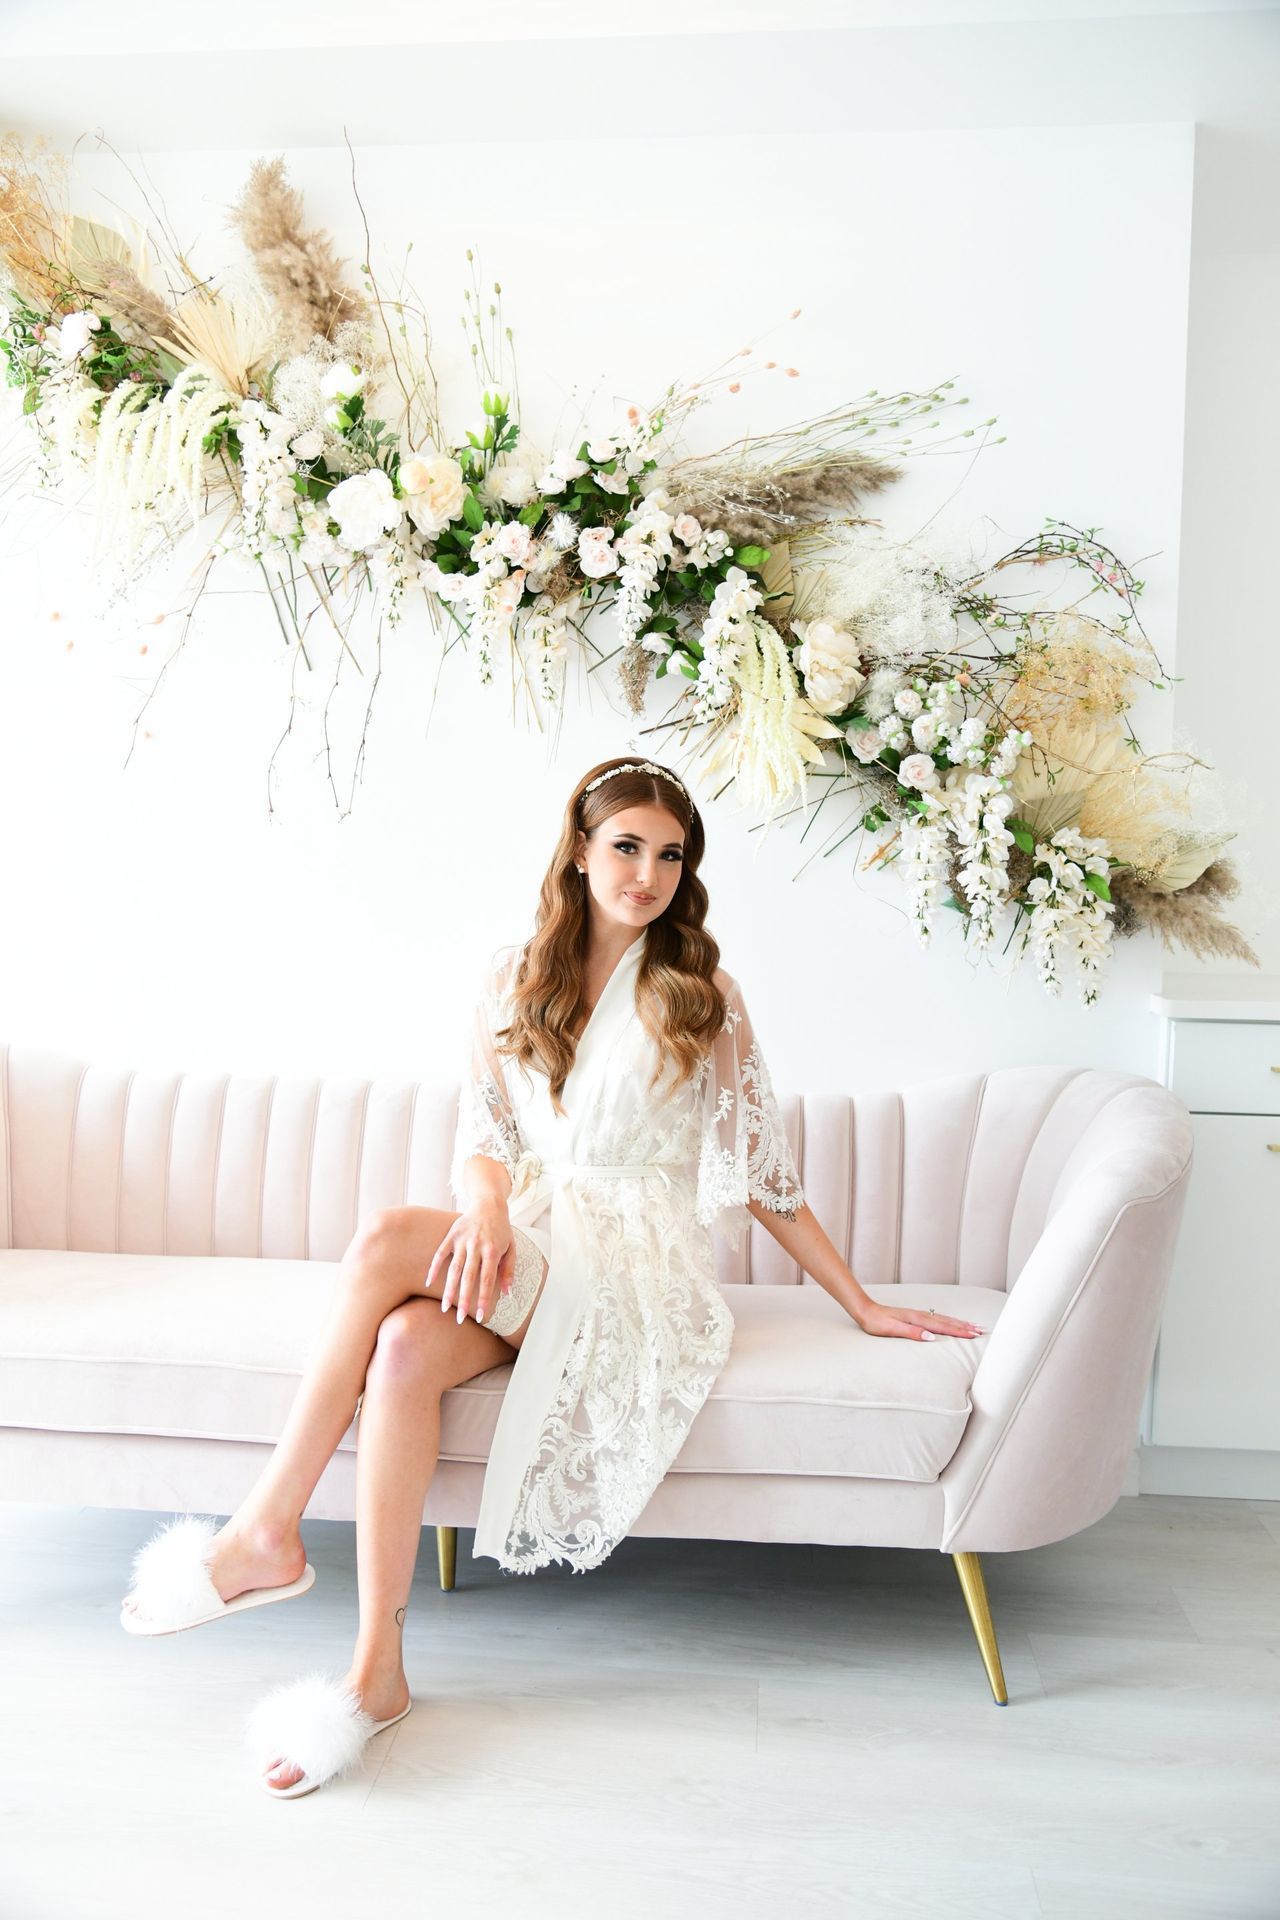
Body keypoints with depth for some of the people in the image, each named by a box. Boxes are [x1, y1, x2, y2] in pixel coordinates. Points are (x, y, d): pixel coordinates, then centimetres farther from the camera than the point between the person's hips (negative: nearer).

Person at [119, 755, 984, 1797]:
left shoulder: (701, 988, 3)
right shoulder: (515, 976, 11)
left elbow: (765, 1168, 6)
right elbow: (481, 1138, 6)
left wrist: (862, 1304, 6)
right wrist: (487, 1207, -18)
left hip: (636, 1263, -3)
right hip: (523, 1243, 4)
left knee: (384, 1242, -28)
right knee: (407, 1345, -32)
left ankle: (267, 1534, -17)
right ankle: (377, 1672, -22)